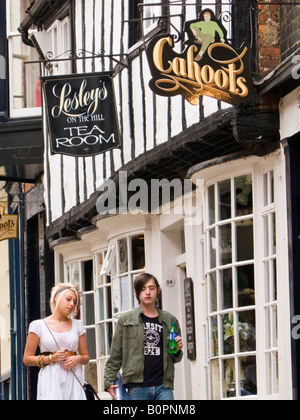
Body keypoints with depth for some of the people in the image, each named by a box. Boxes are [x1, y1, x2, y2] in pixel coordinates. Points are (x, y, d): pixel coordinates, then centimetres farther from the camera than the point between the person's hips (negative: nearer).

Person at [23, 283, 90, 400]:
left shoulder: (77, 325, 14)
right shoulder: (39, 326, 6)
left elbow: (86, 358, 20)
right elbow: (27, 359, 3)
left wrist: (78, 358, -4)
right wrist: (52, 358, -9)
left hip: (74, 379, 3)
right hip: (50, 380, -3)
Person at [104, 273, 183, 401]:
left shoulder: (170, 321, 14)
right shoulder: (126, 320, 8)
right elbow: (115, 356, 9)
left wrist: (177, 350, 0)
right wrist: (108, 382, 2)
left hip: (163, 387, 2)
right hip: (137, 387, -1)